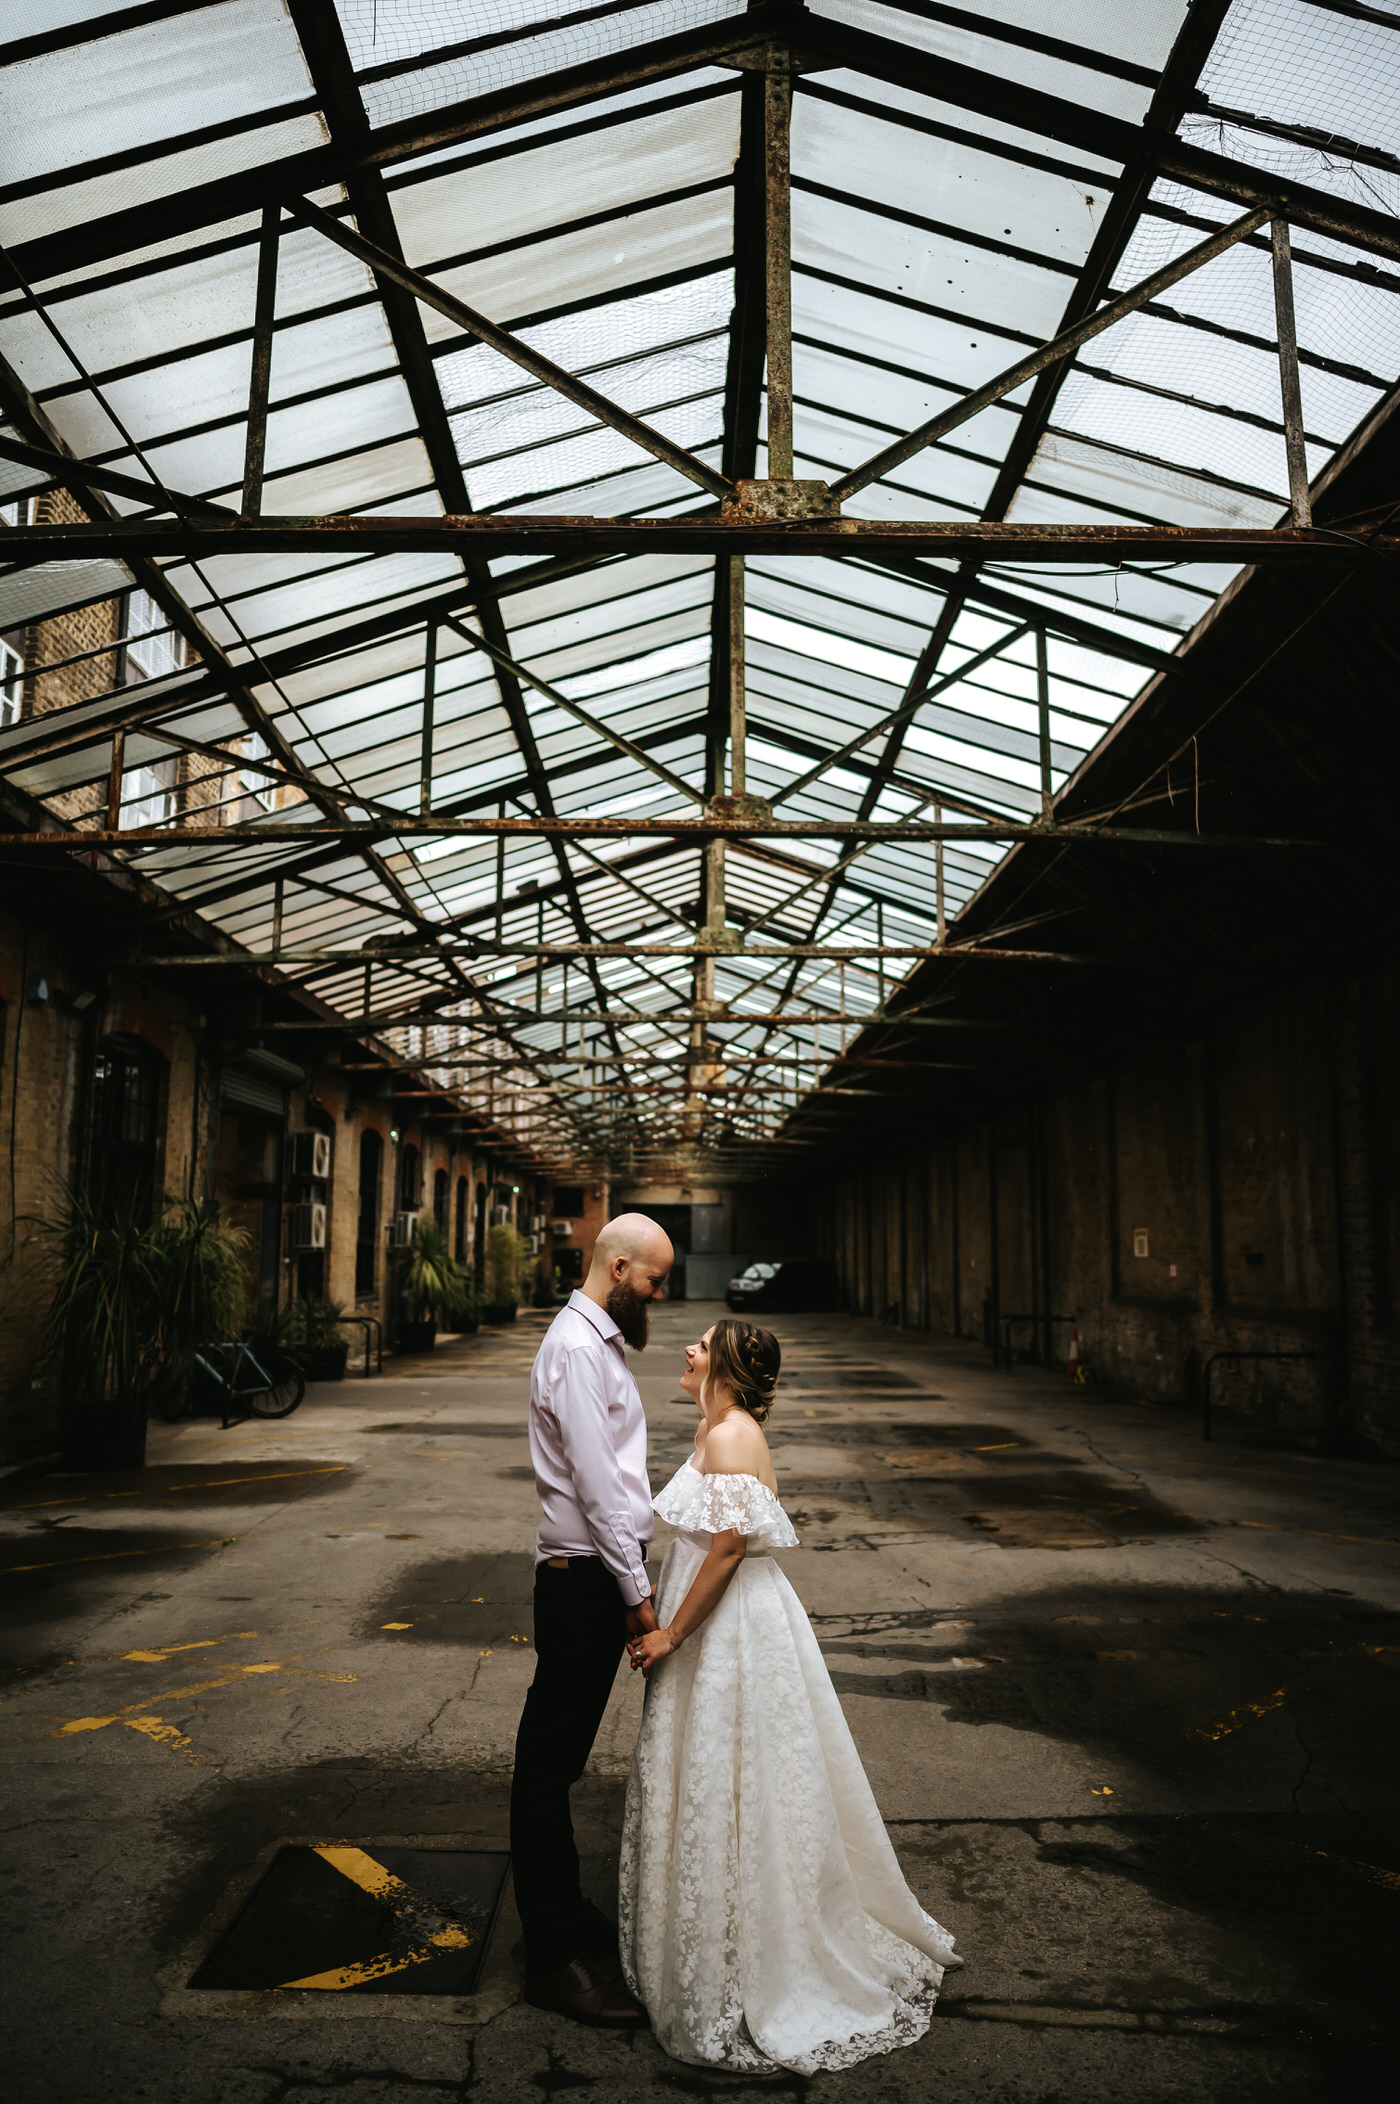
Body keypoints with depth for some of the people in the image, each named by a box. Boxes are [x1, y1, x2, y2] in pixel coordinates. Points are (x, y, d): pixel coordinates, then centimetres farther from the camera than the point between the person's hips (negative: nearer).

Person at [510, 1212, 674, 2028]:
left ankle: (561, 1915, 35)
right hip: (583, 1578, -10)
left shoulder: (604, 1341, 13)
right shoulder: (575, 1348, -19)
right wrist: (637, 1590, -17)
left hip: (606, 1572, 10)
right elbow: (595, 1481, -22)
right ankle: (555, 1959, 13)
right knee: (550, 1762, 2)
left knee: (561, 1757, 21)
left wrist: (639, 1568, 16)